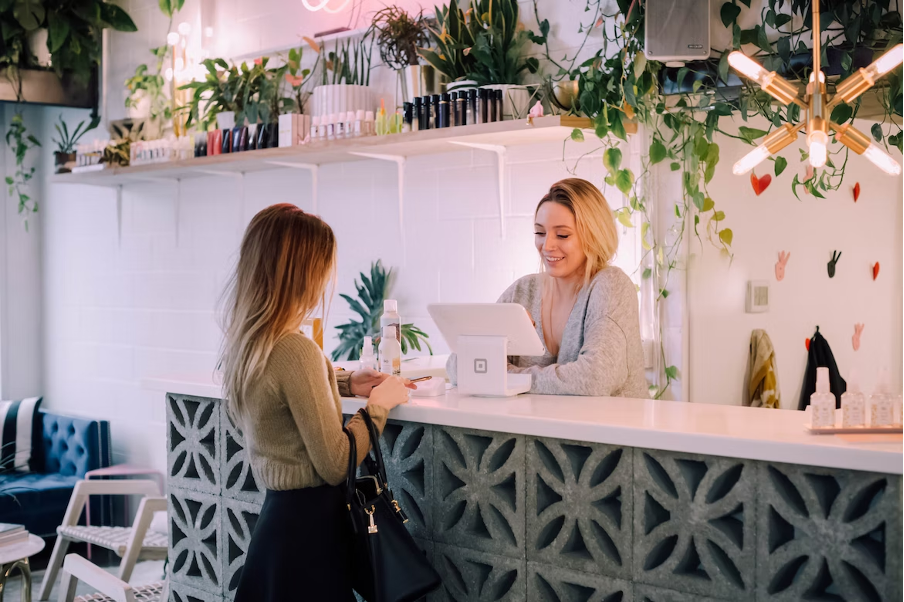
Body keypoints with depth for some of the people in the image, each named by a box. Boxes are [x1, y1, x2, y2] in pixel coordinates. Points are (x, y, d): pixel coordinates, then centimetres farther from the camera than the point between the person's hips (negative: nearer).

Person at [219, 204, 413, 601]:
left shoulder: (243, 343, 4)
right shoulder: (296, 351, -24)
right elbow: (335, 465, -20)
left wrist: (345, 384, 15)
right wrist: (379, 405, -7)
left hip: (276, 513, 8)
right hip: (310, 523, -8)